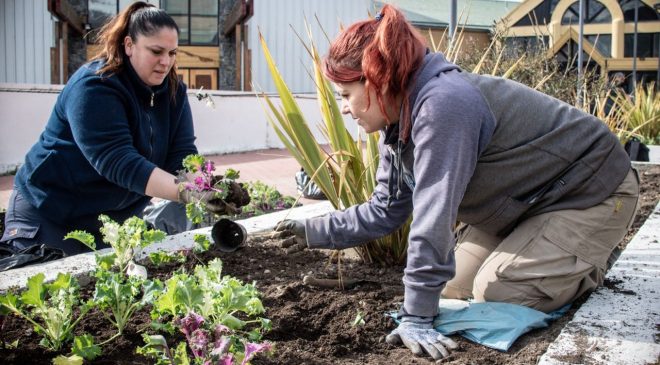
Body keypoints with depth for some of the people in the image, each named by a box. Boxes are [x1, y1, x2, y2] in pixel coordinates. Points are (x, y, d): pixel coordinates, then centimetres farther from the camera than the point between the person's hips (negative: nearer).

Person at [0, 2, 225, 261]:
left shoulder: (173, 90, -3)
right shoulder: (93, 87, -23)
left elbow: (182, 155, -11)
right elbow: (118, 162, -35)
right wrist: (186, 192, -45)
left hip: (120, 215, 6)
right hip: (50, 214, -5)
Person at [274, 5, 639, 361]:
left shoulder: (441, 105, -35)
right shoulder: (398, 121, -5)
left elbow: (432, 219, -39)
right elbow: (384, 211, 4)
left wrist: (416, 316, -37)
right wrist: (314, 231, 4)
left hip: (595, 189, -9)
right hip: (530, 200, 9)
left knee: (497, 292, -17)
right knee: (454, 284, 6)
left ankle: (589, 265, 9)